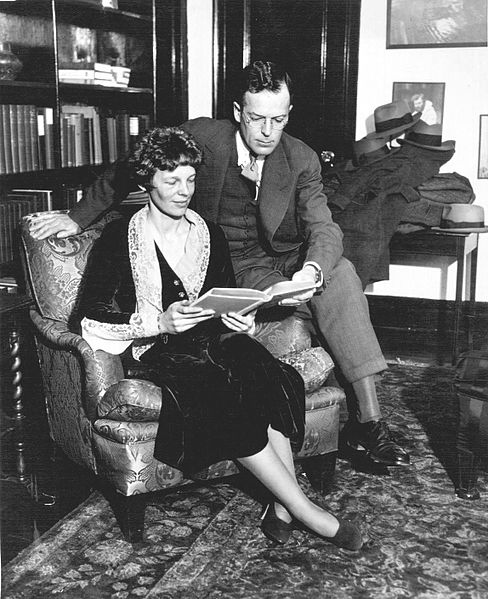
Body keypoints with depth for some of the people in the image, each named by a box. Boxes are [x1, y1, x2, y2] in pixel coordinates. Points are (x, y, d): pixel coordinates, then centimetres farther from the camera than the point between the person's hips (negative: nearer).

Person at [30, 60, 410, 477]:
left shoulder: (301, 160, -4)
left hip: (288, 259, 3)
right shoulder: (202, 137, -10)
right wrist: (78, 218, 6)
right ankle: (366, 424, -19)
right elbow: (126, 172, 4)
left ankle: (367, 419, -29)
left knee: (340, 272, -29)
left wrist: (312, 270, -38)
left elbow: (324, 228, -14)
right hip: (235, 268, -3)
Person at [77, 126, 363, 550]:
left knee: (276, 380, -29)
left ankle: (282, 509, -28)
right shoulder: (120, 237, 1)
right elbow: (93, 318, -5)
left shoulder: (209, 234, 15)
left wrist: (240, 320, -3)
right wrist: (159, 323, -18)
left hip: (210, 339, 4)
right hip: (152, 351, -4)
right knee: (227, 392, -33)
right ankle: (306, 511, -24)